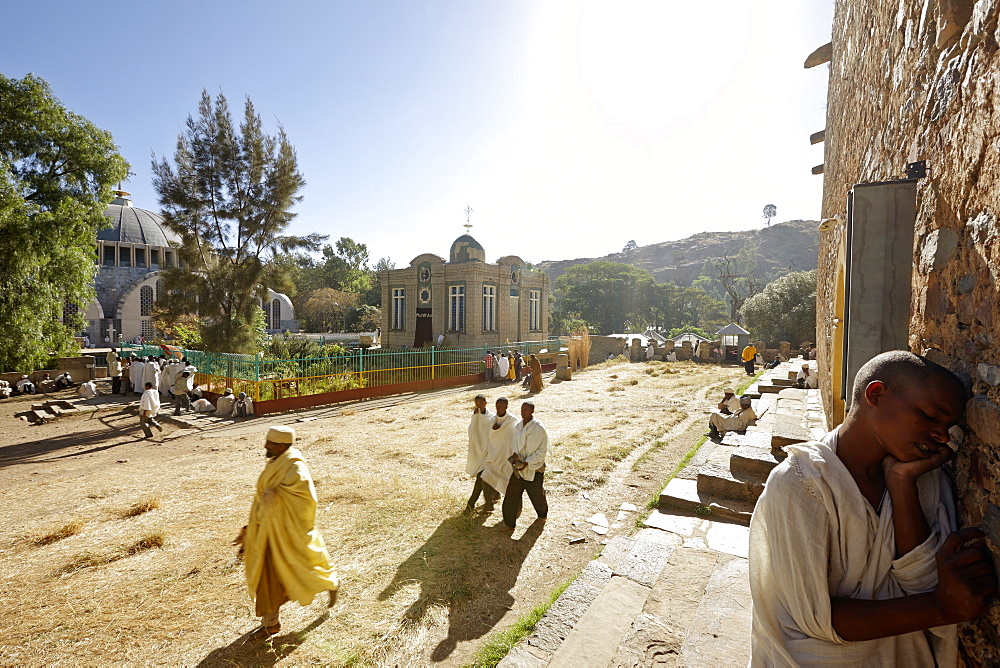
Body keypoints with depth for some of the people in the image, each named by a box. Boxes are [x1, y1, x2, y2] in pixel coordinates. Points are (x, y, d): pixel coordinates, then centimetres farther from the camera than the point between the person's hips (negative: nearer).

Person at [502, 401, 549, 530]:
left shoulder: (539, 428, -17)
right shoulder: (518, 426, 2)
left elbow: (542, 451, -15)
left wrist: (527, 463, -20)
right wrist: (515, 455, -6)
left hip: (534, 468, -4)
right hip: (519, 467, 5)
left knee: (537, 494, 14)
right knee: (511, 494, 0)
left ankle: (542, 514, 45)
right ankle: (509, 523, 15)